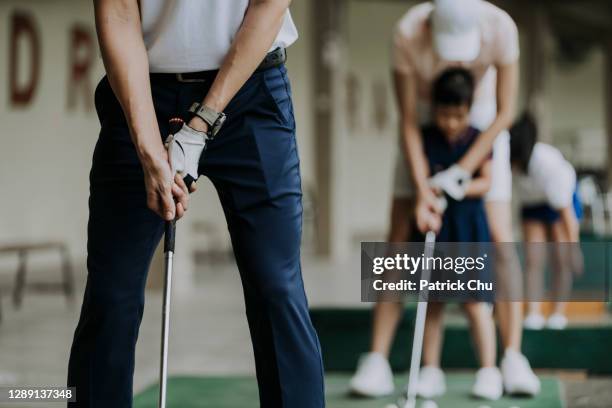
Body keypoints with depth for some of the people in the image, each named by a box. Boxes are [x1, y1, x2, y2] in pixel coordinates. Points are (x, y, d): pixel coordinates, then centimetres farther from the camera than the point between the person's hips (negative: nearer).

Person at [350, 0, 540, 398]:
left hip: (482, 123, 0)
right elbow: (408, 122, -23)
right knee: (399, 239, -9)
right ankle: (377, 364, -8)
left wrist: (460, 173, -30)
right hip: (427, 121, 0)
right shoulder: (408, 34, -31)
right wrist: (421, 193, -30)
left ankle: (514, 363, -12)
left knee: (499, 240, -13)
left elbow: (506, 114, -24)